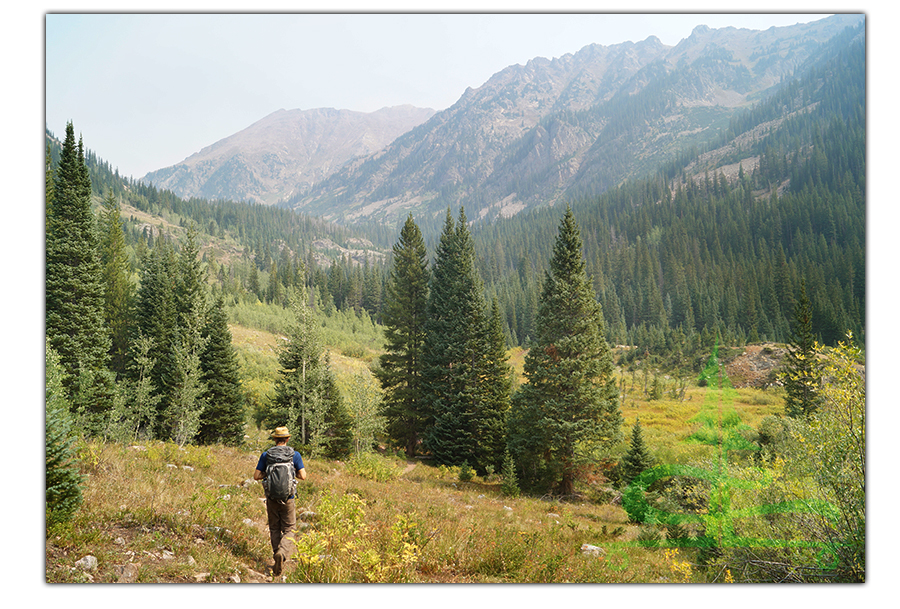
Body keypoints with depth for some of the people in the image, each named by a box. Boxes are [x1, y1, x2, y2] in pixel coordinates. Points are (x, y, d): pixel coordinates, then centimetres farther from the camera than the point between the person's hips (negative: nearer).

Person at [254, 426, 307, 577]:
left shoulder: (266, 455, -3)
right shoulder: (295, 455, -6)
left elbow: (256, 476, -3)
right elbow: (303, 476, -9)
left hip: (271, 499, 2)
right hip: (287, 499, -1)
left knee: (274, 529, 17)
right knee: (288, 530, 7)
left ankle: (278, 557, 21)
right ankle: (282, 553, -19)